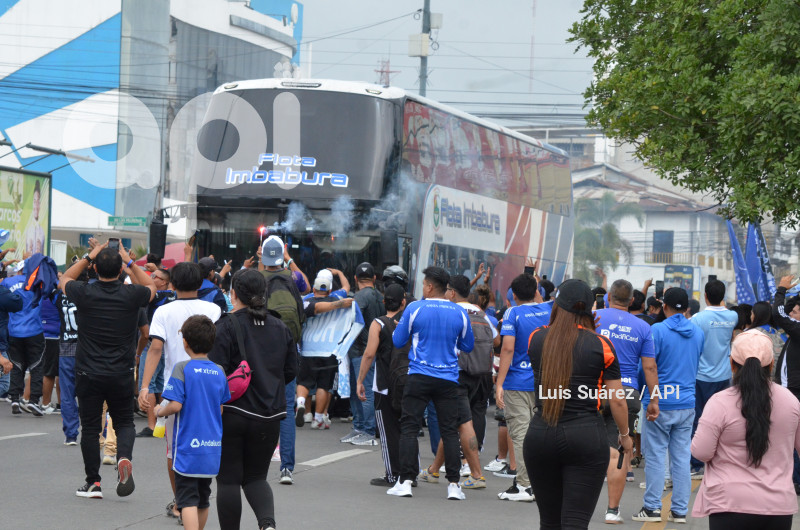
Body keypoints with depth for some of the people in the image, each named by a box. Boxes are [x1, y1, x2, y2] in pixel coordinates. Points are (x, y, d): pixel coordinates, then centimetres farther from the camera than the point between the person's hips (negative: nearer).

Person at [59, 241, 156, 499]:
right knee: (124, 422, 14)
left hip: (88, 373, -1)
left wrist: (88, 257, 15)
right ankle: (124, 457, -14)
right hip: (121, 375, 1)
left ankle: (93, 482, 11)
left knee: (90, 427, 9)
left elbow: (65, 279, 15)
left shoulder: (84, 293, -9)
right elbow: (151, 287, 17)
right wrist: (130, 262, 17)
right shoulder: (131, 295, -8)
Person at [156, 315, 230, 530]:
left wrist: (160, 411, 3)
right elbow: (221, 409, 10)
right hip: (213, 447, 5)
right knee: (203, 499, 18)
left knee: (187, 500, -8)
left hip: (188, 447, -5)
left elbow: (175, 405, -17)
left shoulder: (182, 369, -11)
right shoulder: (219, 372, 5)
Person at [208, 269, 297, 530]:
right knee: (256, 477, 15)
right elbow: (291, 371, 12)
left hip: (232, 413, -5)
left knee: (228, 480, 6)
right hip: (269, 417, 5)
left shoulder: (227, 327, -11)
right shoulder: (281, 328, 6)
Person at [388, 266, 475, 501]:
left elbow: (398, 341, 3)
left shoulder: (414, 308, -5)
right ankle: (453, 484, 1)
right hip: (448, 380, 2)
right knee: (450, 430, 5)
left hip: (419, 377, -2)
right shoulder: (459, 313, 2)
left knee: (409, 427, 3)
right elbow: (468, 346, 13)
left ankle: (406, 481, -2)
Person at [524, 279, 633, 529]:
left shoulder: (536, 339, 3)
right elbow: (617, 401, -1)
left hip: (540, 434, 2)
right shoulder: (601, 345, -3)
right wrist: (625, 435, 16)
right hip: (587, 438, -2)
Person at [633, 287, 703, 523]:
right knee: (682, 457, 7)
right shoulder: (698, 333, 6)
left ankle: (652, 507, 4)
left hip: (660, 401, -5)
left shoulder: (658, 330, -10)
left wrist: (647, 398, 7)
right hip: (687, 402, 5)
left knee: (656, 455, 2)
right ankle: (680, 510, 9)